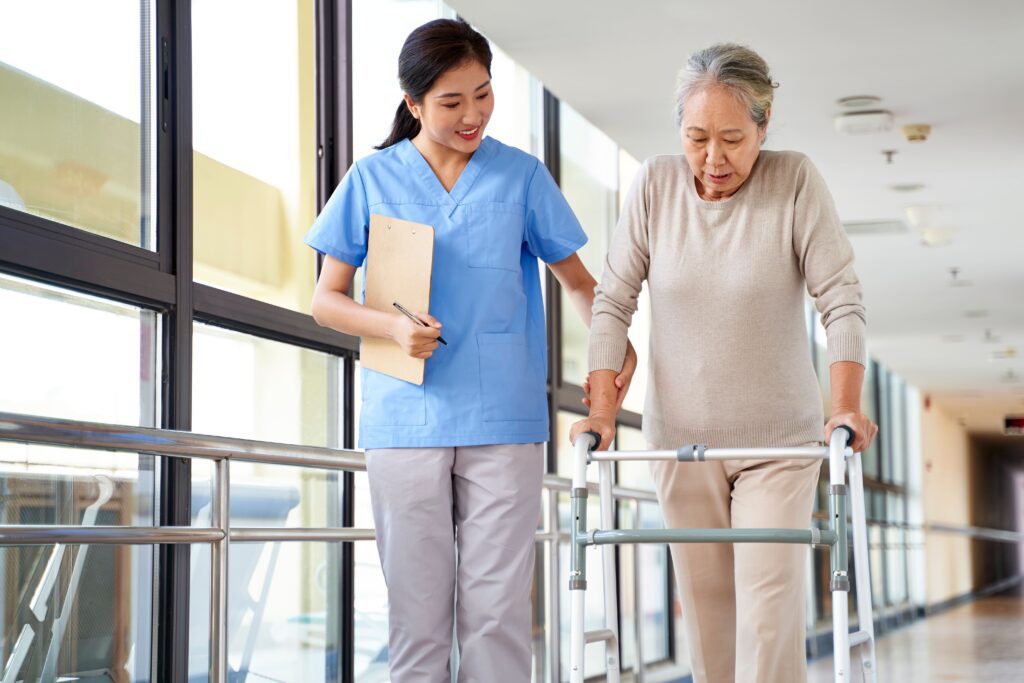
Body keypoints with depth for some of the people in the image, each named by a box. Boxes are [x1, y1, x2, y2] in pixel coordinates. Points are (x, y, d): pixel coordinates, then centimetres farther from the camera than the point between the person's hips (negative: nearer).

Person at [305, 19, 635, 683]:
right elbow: (326, 300, 9)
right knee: (417, 608, 3)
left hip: (503, 420, 0)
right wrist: (391, 325, -10)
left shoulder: (522, 176, 7)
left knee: (498, 606, -2)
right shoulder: (373, 180, 7)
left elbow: (579, 282, 14)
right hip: (405, 421, 1)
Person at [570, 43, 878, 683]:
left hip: (779, 439, -2)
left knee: (770, 611, -10)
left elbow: (842, 299, -11)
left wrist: (846, 405, -22)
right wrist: (602, 408, -9)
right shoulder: (655, 184, -2)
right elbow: (614, 301, -1)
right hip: (681, 436, 2)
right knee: (705, 607, 7)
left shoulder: (796, 181, -8)